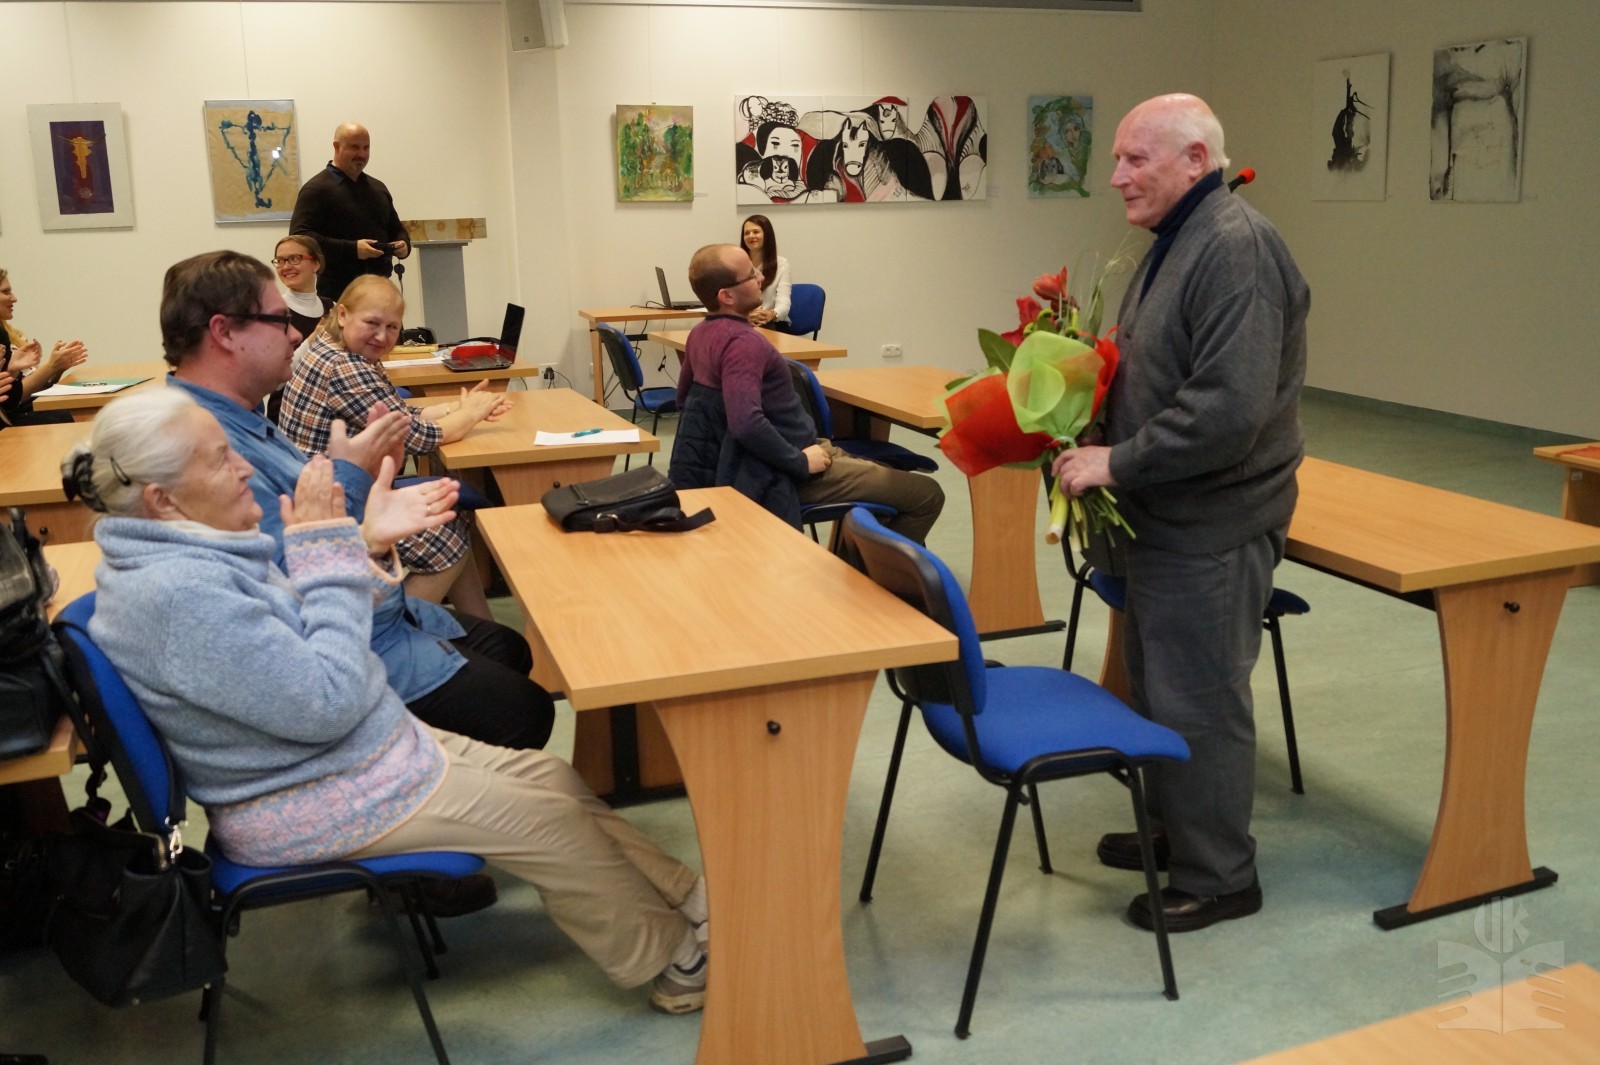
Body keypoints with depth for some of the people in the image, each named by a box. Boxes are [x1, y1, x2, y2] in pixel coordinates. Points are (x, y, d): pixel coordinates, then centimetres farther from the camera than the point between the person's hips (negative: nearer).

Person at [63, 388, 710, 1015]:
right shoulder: (176, 594, -30)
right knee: (551, 819, -5)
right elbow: (327, 702, -29)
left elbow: (302, 637, 11)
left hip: (364, 746, 10)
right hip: (312, 802, -9)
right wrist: (326, 550, -23)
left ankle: (685, 898, 19)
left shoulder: (183, 552, 1)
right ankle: (674, 955, 15)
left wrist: (366, 547, -4)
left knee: (552, 778, 6)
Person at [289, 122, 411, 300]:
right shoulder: (316, 189, -4)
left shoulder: (378, 188, 19)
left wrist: (403, 245, 4)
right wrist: (352, 249, -22)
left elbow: (396, 229, 30)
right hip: (337, 291, -6)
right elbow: (300, 236, -14)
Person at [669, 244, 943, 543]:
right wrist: (801, 462, -23)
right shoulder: (742, 342, -24)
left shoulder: (702, 334, 6)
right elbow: (746, 423, -36)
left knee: (886, 474, 28)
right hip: (782, 473, -10)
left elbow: (685, 398, 20)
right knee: (927, 495, -11)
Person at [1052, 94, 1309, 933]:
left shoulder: (1236, 250, -20)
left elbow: (1228, 410, -29)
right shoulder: (1178, 243, 13)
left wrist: (1117, 462, -21)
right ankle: (1174, 828, 39)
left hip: (1209, 527, -10)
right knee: (1156, 683, 20)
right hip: (1166, 516, 10)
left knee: (1199, 702, 2)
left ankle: (1217, 877, 20)